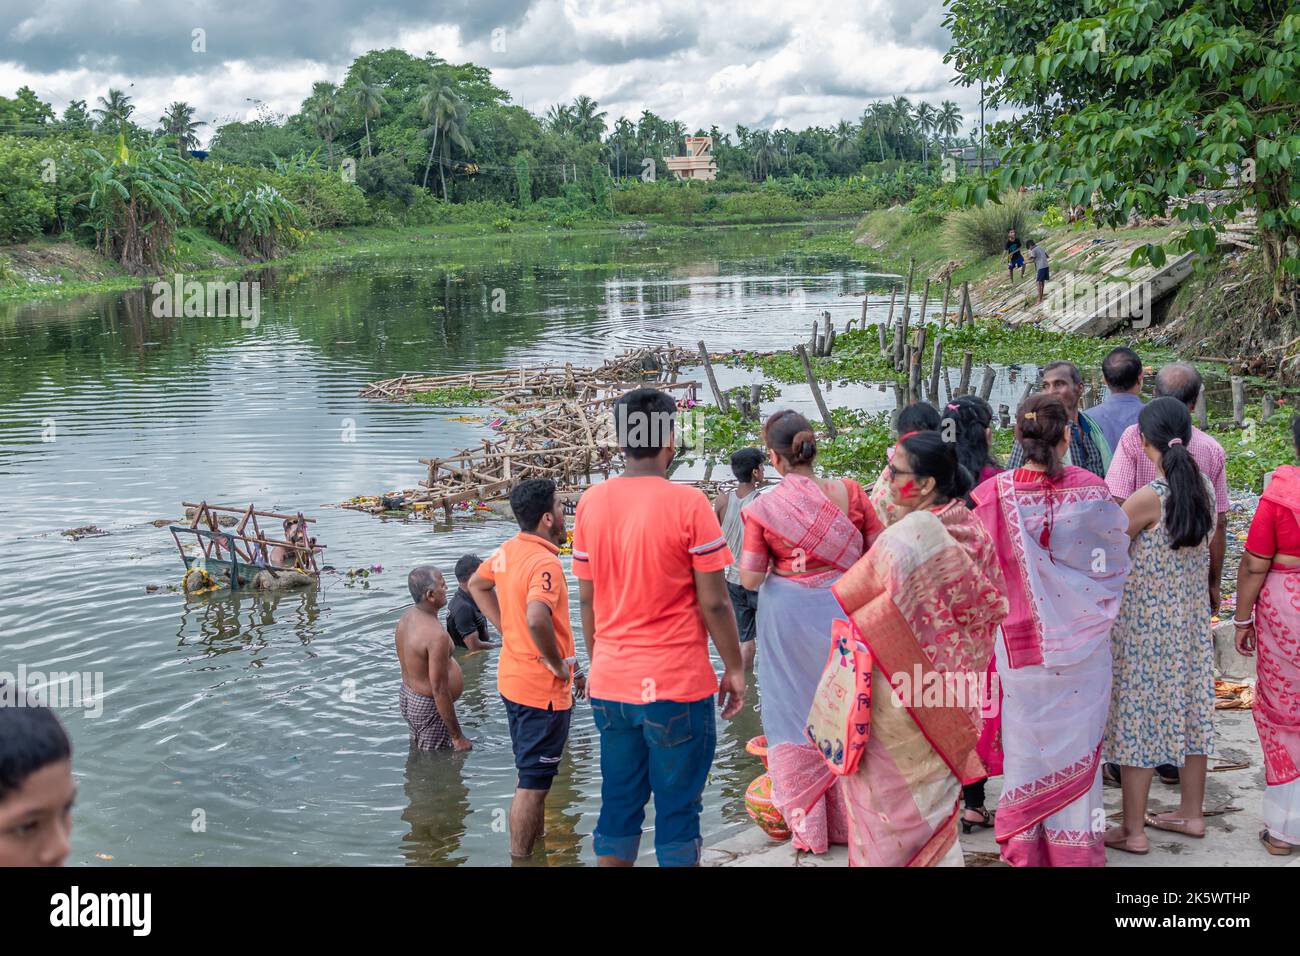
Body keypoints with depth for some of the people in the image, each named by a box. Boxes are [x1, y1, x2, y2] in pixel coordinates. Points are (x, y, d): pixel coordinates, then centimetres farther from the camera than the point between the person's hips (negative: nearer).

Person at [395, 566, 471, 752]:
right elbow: (439, 691, -28)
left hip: (407, 695, 10)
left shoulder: (407, 617, -1)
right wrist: (457, 737, -21)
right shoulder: (436, 636, -30)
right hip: (429, 707, -10)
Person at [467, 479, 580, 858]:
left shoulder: (508, 550, 3)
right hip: (543, 689, -9)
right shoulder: (545, 563, -24)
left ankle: (533, 846, 36)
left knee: (532, 775, 23)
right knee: (533, 784, 1)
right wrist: (558, 665, -24)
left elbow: (477, 585, 20)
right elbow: (537, 619, -40)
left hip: (513, 679, 9)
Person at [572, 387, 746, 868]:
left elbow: (587, 598, 8)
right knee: (678, 812, 7)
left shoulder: (591, 501, 1)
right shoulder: (687, 503, -13)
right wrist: (734, 668, 2)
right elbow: (713, 603, -10)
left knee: (617, 806, 14)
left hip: (610, 684, 5)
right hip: (677, 686, -5)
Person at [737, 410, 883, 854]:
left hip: (788, 618, -1)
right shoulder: (849, 492, -6)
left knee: (796, 712, 11)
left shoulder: (763, 508, -10)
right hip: (843, 612, 2)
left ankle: (808, 827, 19)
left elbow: (750, 579, -10)